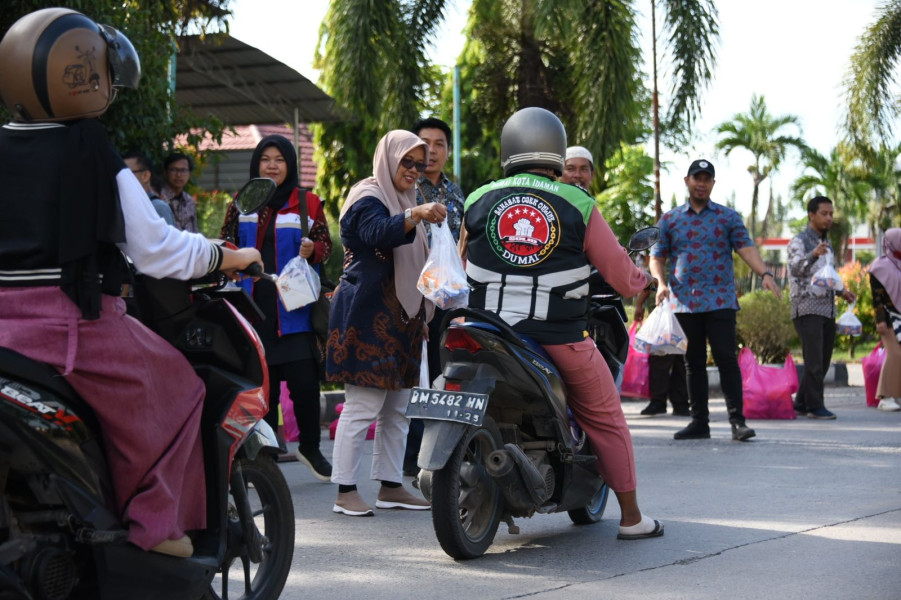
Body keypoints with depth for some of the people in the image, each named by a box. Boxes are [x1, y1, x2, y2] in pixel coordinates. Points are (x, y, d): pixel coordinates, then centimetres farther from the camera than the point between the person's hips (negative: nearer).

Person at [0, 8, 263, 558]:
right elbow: (156, 248, -6)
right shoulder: (96, 159, -8)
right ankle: (155, 523, 5)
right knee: (176, 388, 11)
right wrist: (226, 257, 8)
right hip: (77, 322, -6)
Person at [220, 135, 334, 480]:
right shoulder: (240, 205, 12)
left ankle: (309, 446, 13)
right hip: (253, 307, 2)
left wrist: (313, 250, -15)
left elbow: (325, 244, 7)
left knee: (304, 380, -7)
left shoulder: (307, 203, 6)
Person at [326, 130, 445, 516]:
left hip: (400, 320, 9)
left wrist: (420, 318, 24)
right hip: (368, 319, -9)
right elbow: (379, 232, -31)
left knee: (397, 409, 10)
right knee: (362, 407, -10)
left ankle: (390, 487, 16)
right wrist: (416, 215, -48)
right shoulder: (368, 198, -7)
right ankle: (346, 492, -7)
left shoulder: (405, 201, 22)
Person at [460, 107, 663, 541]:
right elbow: (622, 277, 0)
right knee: (606, 419, 15)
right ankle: (631, 517, 19)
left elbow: (465, 265, 19)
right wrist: (644, 278, 24)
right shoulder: (578, 205, -3)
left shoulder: (477, 201, 4)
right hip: (560, 339, -2)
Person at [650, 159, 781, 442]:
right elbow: (657, 257, 11)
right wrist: (661, 282, -9)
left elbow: (746, 248, -3)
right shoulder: (669, 220, 12)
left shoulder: (728, 217, 8)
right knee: (694, 363, 6)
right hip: (684, 302, 2)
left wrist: (764, 274, -20)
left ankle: (737, 420, -9)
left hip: (720, 301, -2)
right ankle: (699, 422, 12)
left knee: (726, 359, -9)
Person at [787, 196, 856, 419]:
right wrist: (813, 255, -42)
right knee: (814, 362, -11)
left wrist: (841, 291, 16)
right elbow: (795, 268, -24)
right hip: (808, 310, -8)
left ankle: (801, 403, 17)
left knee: (823, 362, 8)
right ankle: (815, 406, -6)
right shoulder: (799, 241, -5)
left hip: (827, 310, 8)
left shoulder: (826, 243, 19)